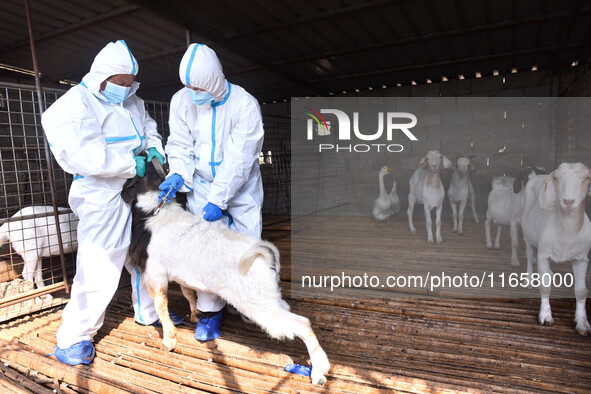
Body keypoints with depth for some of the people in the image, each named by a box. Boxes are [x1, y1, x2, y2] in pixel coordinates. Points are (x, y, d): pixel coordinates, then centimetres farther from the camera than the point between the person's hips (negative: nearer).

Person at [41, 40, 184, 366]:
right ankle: (72, 339, 12)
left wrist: (153, 148, 5)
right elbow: (82, 155, -25)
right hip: (104, 198, -8)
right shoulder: (75, 104, -13)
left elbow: (148, 126, 26)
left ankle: (148, 312, 38)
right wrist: (132, 165, -22)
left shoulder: (131, 101, 12)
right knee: (100, 267, -7)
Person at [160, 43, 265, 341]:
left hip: (241, 188, -2)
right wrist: (178, 174, -19)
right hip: (201, 185, 2)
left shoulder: (245, 105, -20)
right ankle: (210, 311, 15)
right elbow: (180, 145, 0)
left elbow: (238, 160, -22)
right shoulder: (181, 100, -7)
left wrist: (218, 200, -24)